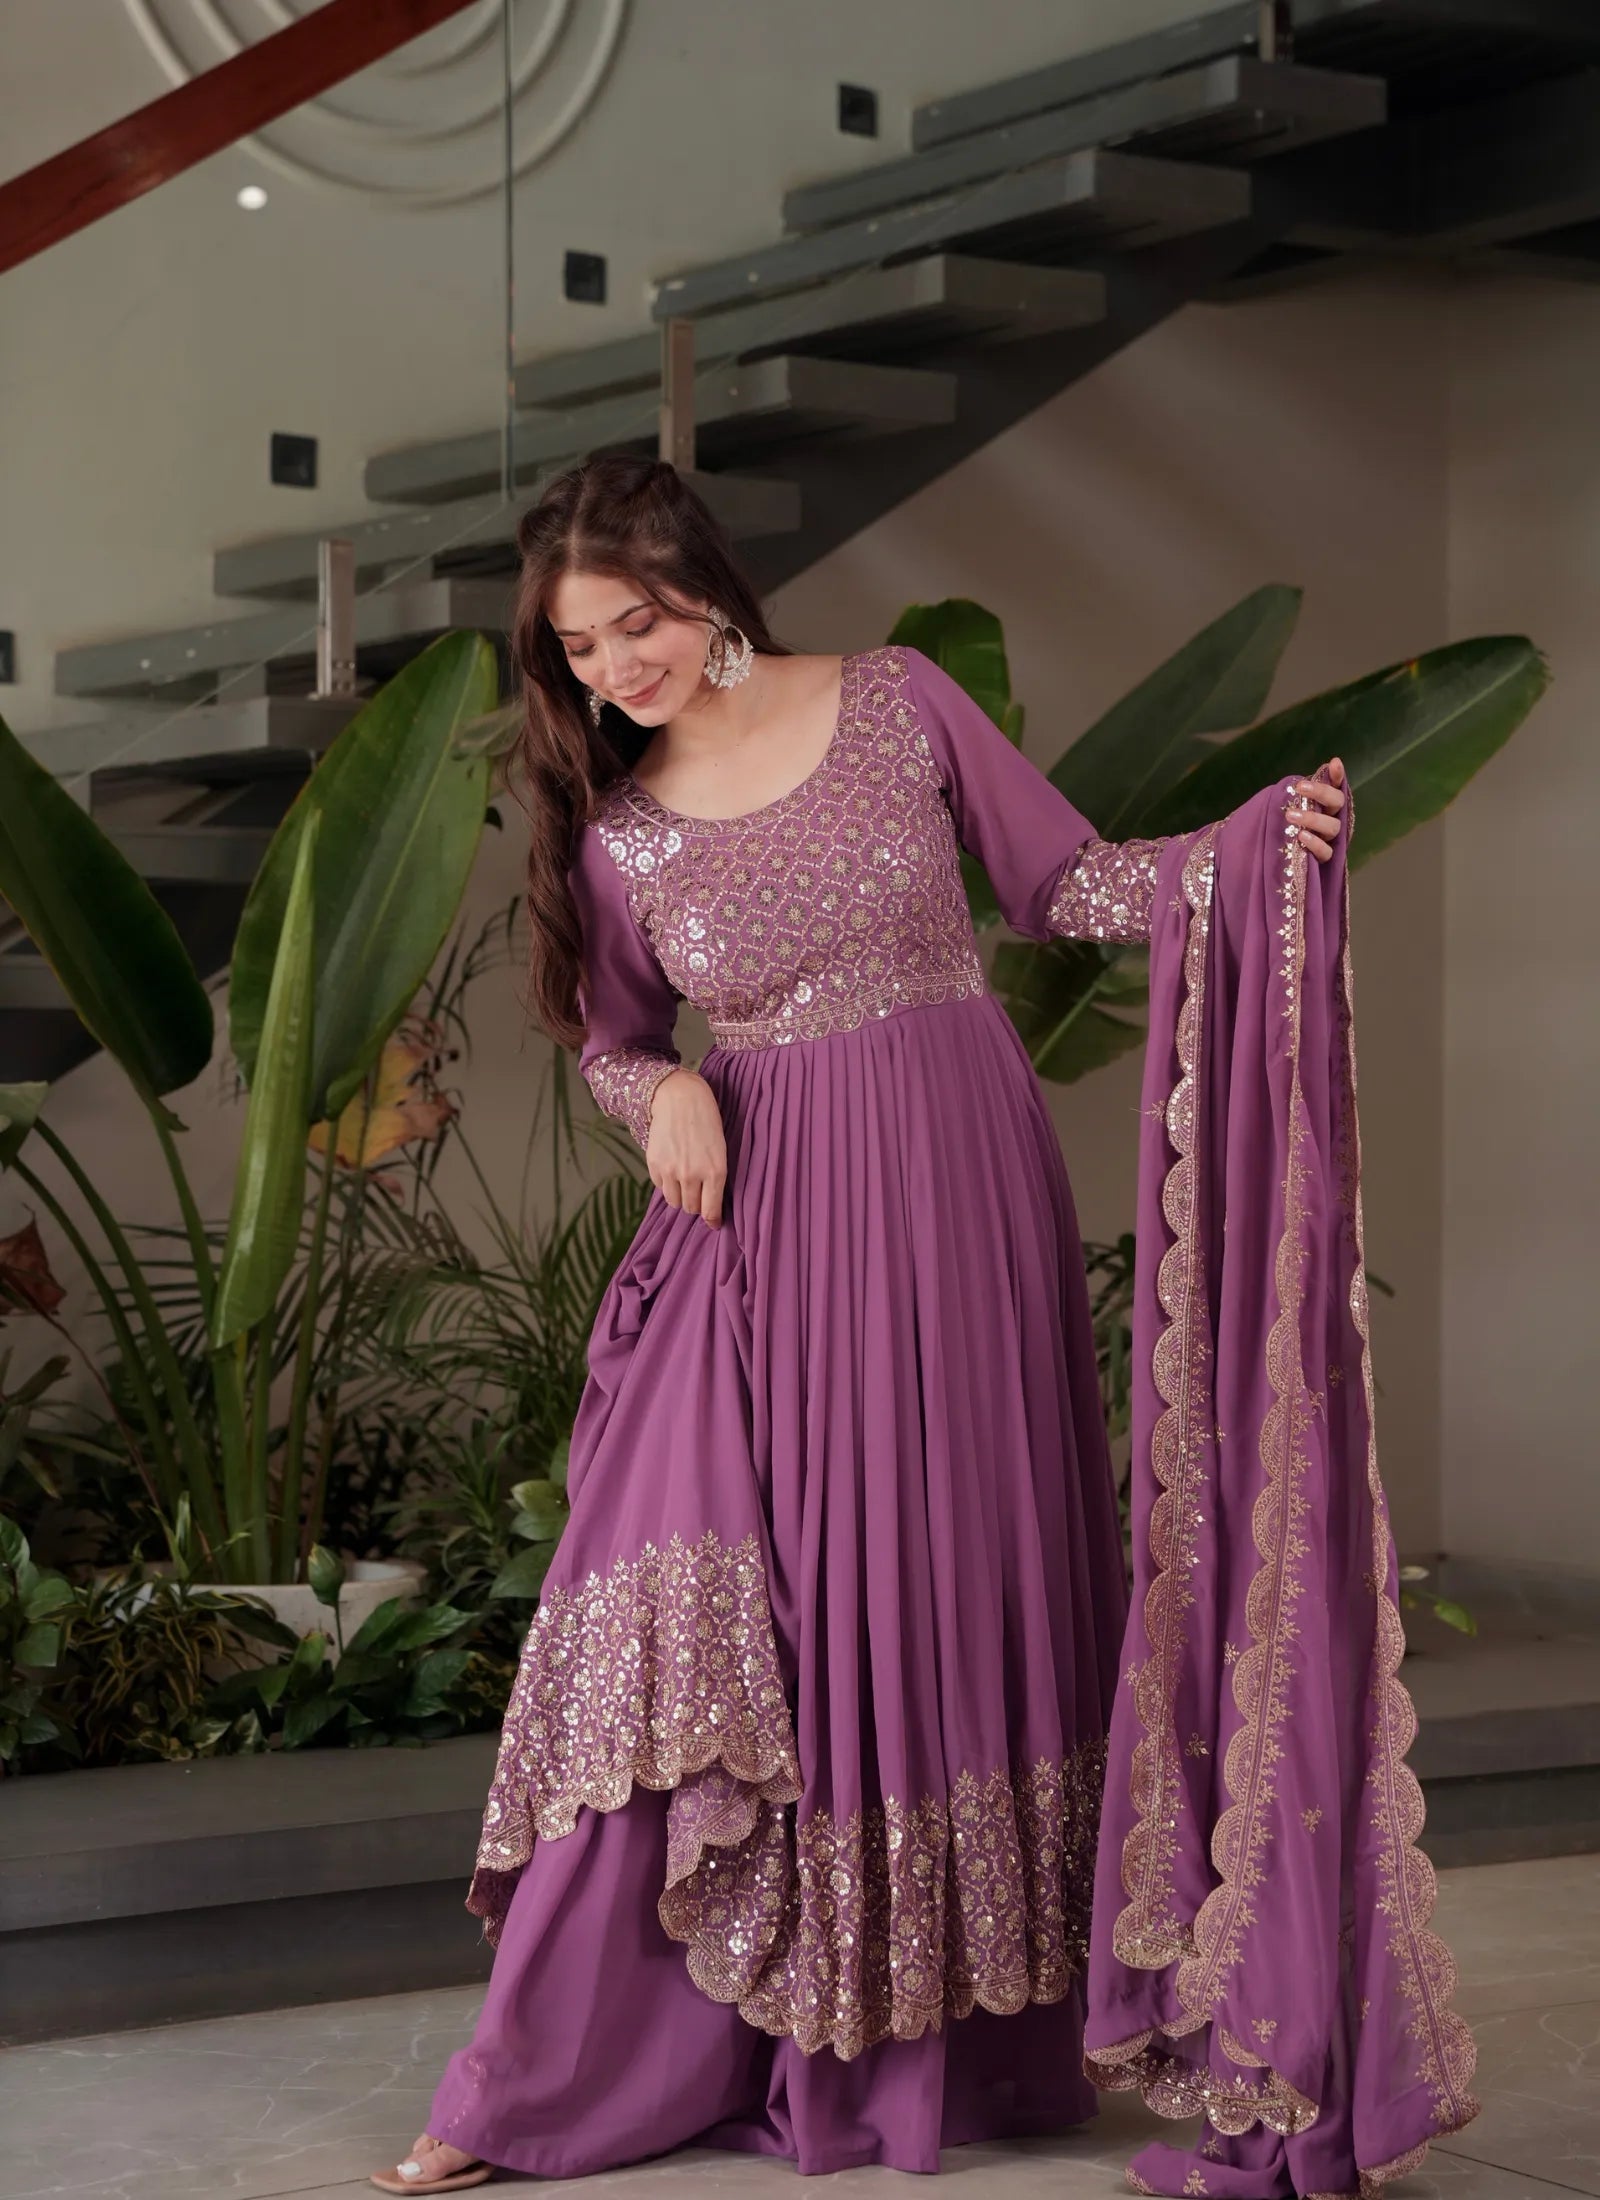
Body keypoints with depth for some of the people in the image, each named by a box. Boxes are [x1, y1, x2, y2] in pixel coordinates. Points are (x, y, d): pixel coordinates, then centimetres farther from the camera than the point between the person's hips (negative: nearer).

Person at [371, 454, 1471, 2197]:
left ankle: (987, 2027, 19)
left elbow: (1066, 882, 5)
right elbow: (609, 1039, 16)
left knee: (963, 1587, 5)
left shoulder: (896, 699, 0)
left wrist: (1257, 835, -9)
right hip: (766, 1226, 0)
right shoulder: (615, 830, 3)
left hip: (960, 1202, 0)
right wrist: (666, 1095, -5)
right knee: (701, 1631, -4)